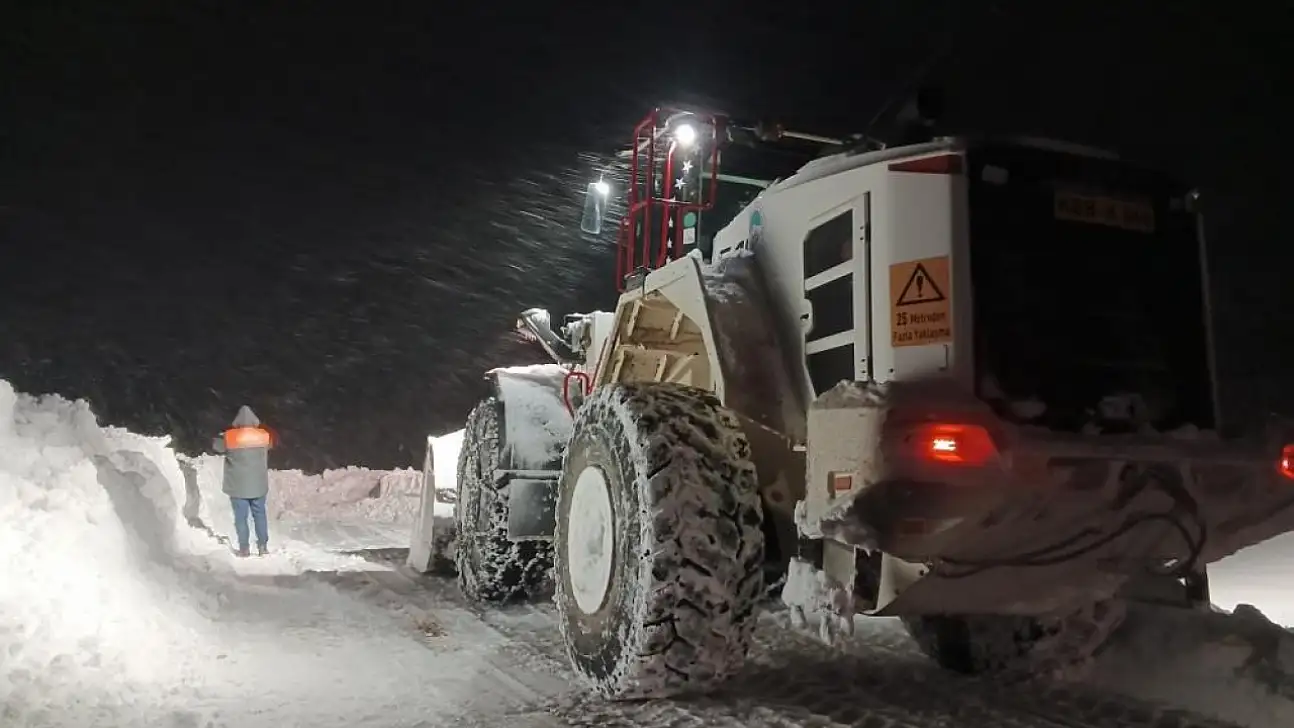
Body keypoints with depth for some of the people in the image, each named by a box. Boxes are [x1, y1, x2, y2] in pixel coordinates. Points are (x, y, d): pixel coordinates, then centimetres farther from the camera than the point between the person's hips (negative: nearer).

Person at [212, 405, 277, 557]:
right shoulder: (265, 435, -4)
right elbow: (274, 441, 19)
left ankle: (244, 548, 5)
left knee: (241, 517, 5)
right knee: (259, 515, 13)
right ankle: (263, 545, 13)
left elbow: (216, 445, 7)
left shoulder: (229, 437, -11)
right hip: (258, 485, 2)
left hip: (238, 486, -2)